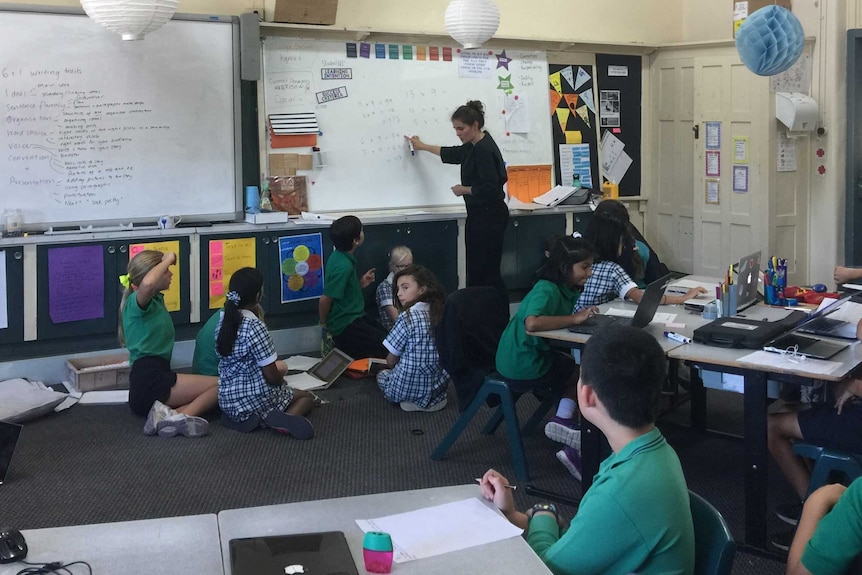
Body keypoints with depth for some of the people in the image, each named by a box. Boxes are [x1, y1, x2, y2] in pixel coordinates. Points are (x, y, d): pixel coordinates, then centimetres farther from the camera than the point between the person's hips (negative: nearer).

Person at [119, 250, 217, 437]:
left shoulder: (157, 300, 16)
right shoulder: (136, 301, -12)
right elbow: (147, 283, -35)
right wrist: (167, 260, -20)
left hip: (157, 376, 10)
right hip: (149, 379, -10)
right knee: (222, 385, -11)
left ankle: (169, 413, -15)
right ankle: (181, 417, -27)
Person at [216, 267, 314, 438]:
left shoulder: (223, 322, 1)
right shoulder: (255, 327, -20)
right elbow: (272, 376, -16)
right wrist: (282, 382, 3)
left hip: (227, 402, 7)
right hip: (255, 398, -6)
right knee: (306, 397, 18)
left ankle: (247, 417, 5)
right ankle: (283, 418, -14)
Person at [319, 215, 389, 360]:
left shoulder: (339, 256, 5)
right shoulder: (343, 266, -24)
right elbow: (325, 299, -21)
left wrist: (360, 284, 6)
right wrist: (324, 324, -5)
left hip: (353, 319, 10)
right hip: (346, 327, -10)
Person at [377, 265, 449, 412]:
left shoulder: (408, 317, -17)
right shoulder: (441, 314, 0)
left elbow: (391, 361, -5)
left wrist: (392, 361, 18)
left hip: (409, 388, -5)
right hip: (439, 387, 5)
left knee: (381, 374, 28)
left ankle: (411, 401, 5)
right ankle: (436, 399, 13)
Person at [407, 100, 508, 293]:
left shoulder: (484, 149, -19)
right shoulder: (474, 146, 12)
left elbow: (489, 189, -25)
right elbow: (454, 154, 32)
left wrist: (464, 189, -10)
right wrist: (423, 146, 37)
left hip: (489, 217, -10)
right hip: (478, 215, 10)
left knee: (487, 272, -9)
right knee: (475, 271, 9)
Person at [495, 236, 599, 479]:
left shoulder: (565, 290, 7)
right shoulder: (546, 290, -21)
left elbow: (556, 328, 7)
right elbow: (532, 323, -37)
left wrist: (582, 316, -8)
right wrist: (574, 318, -30)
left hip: (531, 357, 9)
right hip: (525, 366, -9)